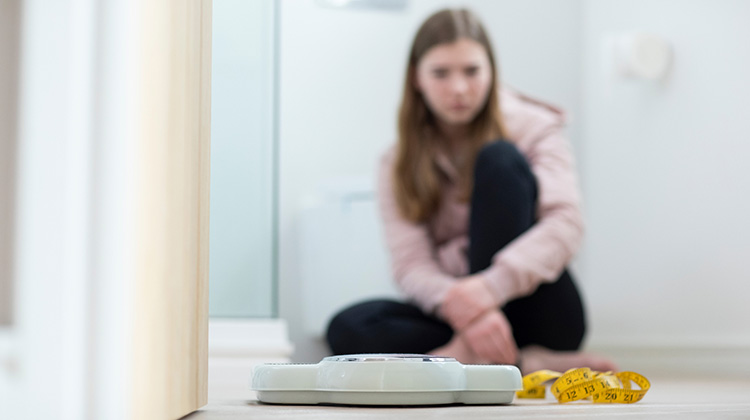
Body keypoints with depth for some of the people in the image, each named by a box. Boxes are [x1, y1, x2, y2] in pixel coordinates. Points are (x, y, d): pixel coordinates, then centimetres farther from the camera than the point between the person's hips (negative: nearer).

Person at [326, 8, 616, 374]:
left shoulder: (532, 128, -1)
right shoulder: (399, 165, 4)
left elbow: (567, 223, -18)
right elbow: (411, 265, -9)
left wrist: (491, 286, -36)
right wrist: (459, 306, -33)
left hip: (541, 314, -2)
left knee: (499, 159, -21)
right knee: (348, 329, -25)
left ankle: (474, 354, -30)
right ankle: (526, 362, -28)